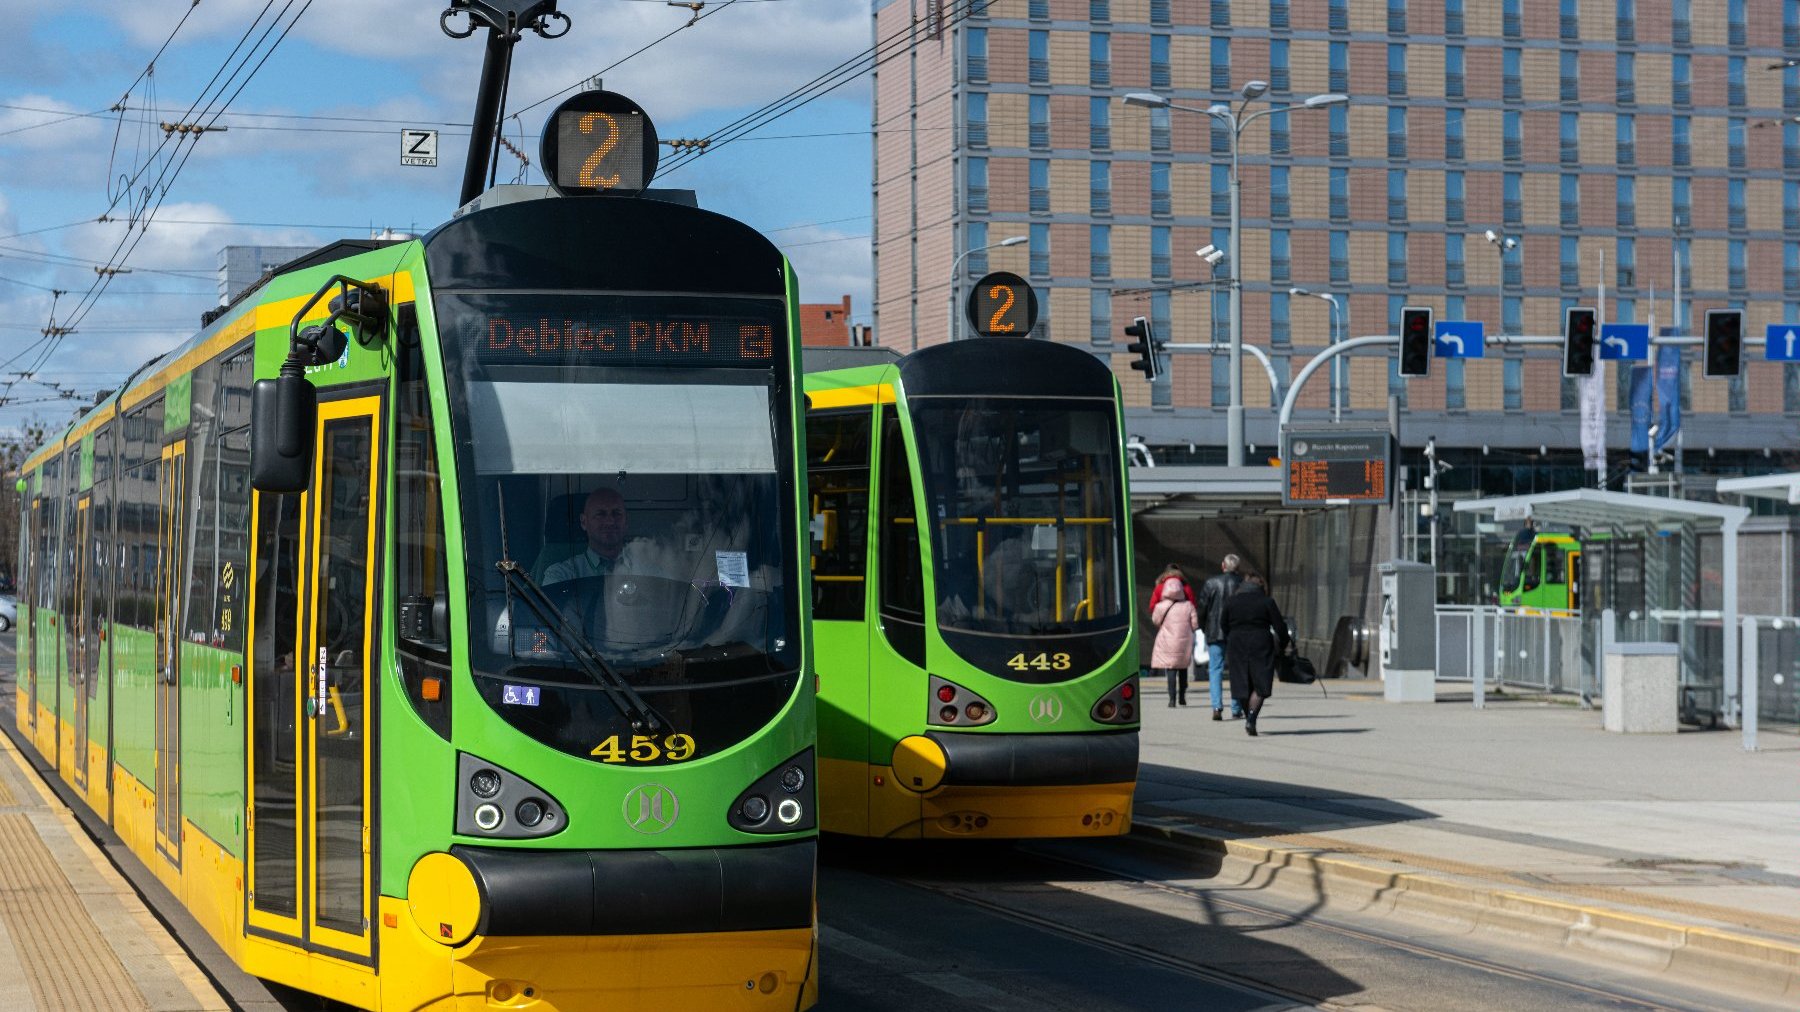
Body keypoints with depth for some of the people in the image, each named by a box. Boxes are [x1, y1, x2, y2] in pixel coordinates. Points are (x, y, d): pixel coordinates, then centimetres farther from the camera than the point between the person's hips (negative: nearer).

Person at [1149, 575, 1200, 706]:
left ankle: (1172, 699, -13)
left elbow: (1155, 621, 7)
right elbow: (1195, 625, 0)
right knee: (1183, 669, 18)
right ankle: (1182, 697, 22)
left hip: (1167, 642, -2)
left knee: (1170, 670, -3)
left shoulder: (1160, 607, -7)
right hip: (1185, 642, 2)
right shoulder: (1188, 606, -3)